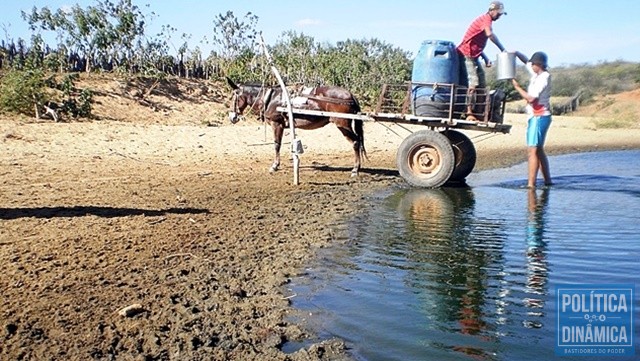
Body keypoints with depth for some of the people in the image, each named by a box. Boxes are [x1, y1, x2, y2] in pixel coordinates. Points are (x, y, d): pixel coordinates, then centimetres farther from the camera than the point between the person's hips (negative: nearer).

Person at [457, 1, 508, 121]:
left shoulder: (486, 20, 20)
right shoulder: (486, 18, -11)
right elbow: (490, 34, -32)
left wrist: (485, 58, 12)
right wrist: (502, 49, -27)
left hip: (474, 57, 10)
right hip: (466, 56, -10)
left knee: (482, 85, 8)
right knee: (473, 84, -18)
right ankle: (469, 113, -20)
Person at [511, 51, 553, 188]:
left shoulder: (544, 78, -15)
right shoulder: (537, 74, 11)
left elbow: (531, 98, -21)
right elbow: (526, 61, 27)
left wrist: (517, 87, -11)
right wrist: (516, 53, 10)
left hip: (540, 117, -10)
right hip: (535, 117, 10)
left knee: (532, 150, -14)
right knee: (538, 150, 14)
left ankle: (531, 183, -17)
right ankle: (547, 180, 20)